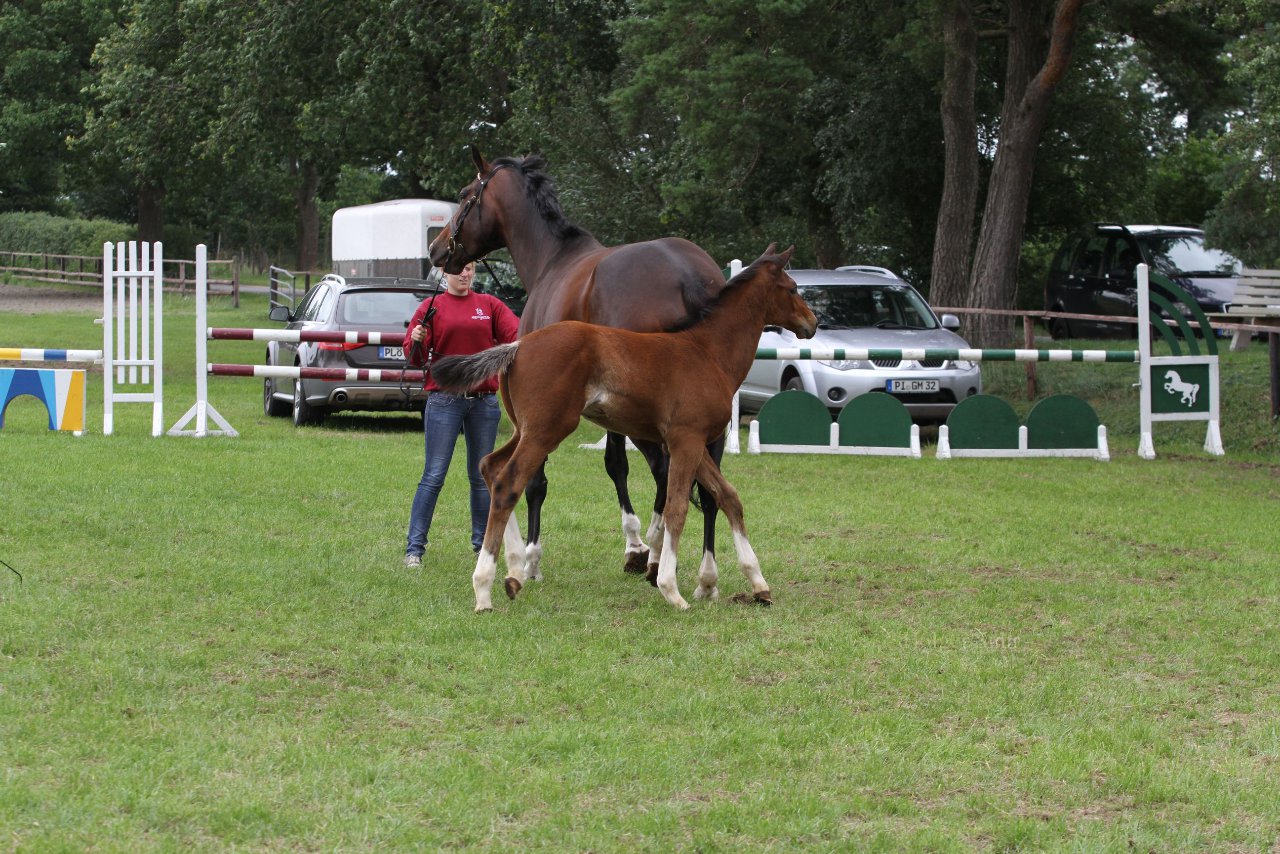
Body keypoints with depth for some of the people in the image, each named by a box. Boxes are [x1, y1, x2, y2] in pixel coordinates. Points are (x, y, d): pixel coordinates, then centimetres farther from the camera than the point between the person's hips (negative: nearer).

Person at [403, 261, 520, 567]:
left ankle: (483, 543, 20)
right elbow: (415, 358, 1)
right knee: (434, 476, -7)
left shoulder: (489, 305, 10)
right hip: (444, 401, -3)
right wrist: (416, 341, -20)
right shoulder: (432, 307, 3)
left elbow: (517, 334, -1)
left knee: (482, 476, 10)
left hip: (484, 401, 3)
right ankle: (414, 548, -5)